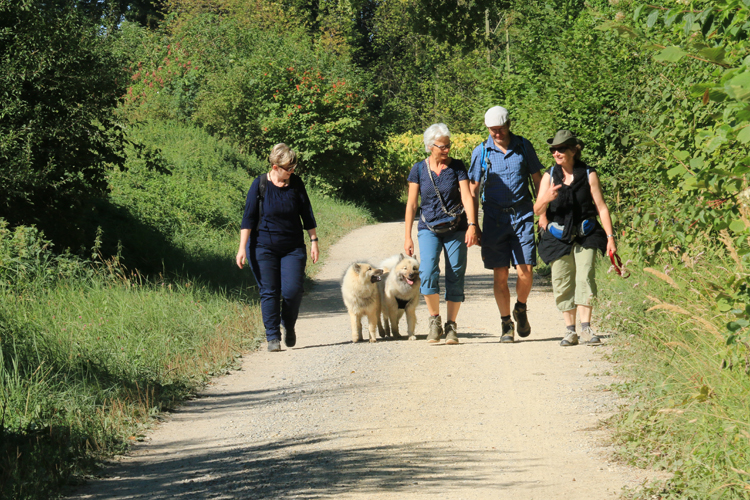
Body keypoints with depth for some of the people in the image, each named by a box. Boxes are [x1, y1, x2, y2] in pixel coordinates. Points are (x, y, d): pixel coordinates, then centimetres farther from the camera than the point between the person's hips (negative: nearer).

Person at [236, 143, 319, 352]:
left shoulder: (296, 184, 0)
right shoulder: (260, 185, -7)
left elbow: (307, 215, 7)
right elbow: (249, 218, -5)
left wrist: (314, 241, 4)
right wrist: (242, 248, -9)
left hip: (293, 247, 2)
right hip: (264, 247, -2)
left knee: (292, 290, -7)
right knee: (269, 292, -2)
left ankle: (288, 325, 21)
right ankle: (273, 337, 5)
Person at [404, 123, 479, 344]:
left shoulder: (457, 166, 1)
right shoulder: (419, 169, 3)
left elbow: (466, 196, -8)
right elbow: (411, 204, 5)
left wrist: (472, 225, -22)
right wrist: (407, 236, 1)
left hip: (455, 229, 0)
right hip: (429, 229, 0)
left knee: (455, 277, -3)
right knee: (428, 273, -19)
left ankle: (451, 326, 9)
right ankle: (434, 321, -3)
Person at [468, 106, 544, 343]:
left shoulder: (524, 147, 3)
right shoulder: (481, 152, 1)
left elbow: (538, 180, 11)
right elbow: (473, 191, 6)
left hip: (522, 216, 0)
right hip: (495, 217, 0)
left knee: (525, 271, -7)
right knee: (500, 275, 0)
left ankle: (520, 309, 21)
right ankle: (506, 324, 12)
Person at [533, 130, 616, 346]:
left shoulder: (588, 175, -2)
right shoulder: (550, 176, 3)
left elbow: (601, 207, 1)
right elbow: (537, 210, 0)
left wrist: (610, 237, -6)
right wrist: (546, 199, -23)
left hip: (585, 236, -2)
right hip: (558, 237, 2)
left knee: (585, 277, -14)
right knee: (562, 283, 1)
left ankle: (586, 326, -14)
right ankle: (570, 330, 9)